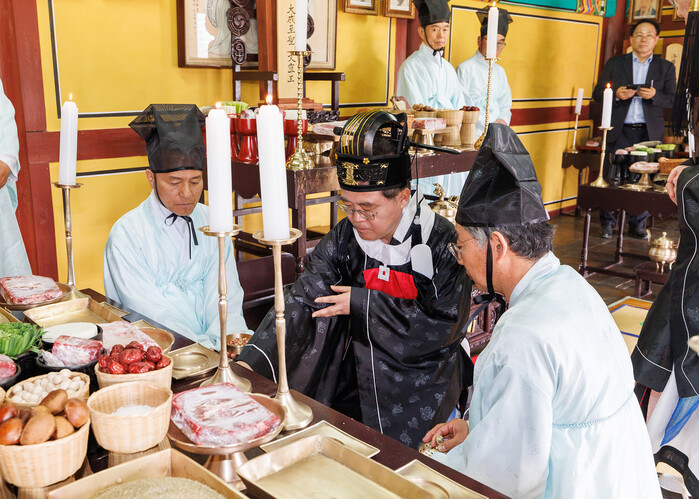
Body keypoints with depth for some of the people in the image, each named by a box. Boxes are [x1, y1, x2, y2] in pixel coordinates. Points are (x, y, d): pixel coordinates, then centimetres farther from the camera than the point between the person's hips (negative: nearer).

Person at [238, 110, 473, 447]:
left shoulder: (442, 242, -14)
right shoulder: (344, 239, -2)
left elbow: (442, 325, -19)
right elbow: (300, 300, -10)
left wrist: (363, 304, -18)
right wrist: (249, 363, -24)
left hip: (421, 392, -4)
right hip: (354, 388, 4)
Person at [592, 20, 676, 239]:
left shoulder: (666, 67, 12)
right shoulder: (615, 63, 9)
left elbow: (673, 99, 6)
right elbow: (597, 94, 7)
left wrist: (655, 95, -14)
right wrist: (617, 94, -13)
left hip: (649, 132, 1)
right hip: (619, 131, 0)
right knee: (611, 177, -2)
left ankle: (638, 225, 12)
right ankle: (608, 223, 10)